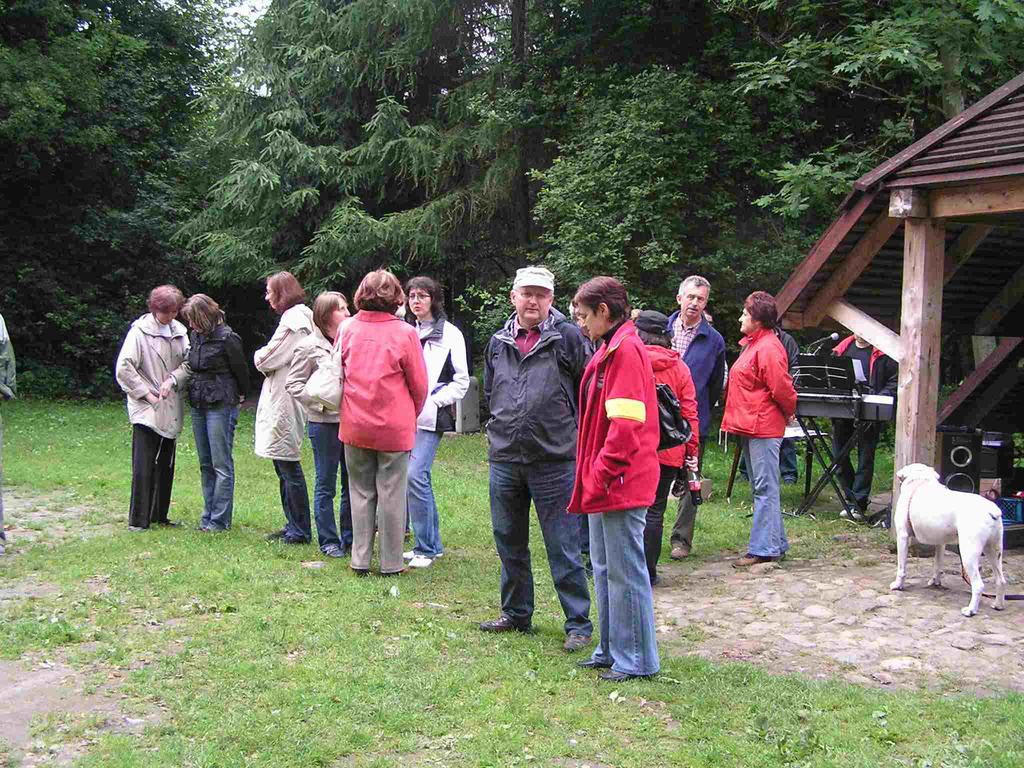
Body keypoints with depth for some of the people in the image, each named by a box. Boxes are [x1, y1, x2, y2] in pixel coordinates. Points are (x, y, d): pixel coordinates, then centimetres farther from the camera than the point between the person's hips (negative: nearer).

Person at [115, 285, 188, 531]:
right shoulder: (140, 331, -8)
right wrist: (147, 394, -12)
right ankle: (138, 520, 0)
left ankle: (159, 515, 22)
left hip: (171, 410, 6)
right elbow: (124, 368, -11)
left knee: (166, 465, 11)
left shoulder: (179, 332, 8)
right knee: (144, 466, -6)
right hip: (147, 409, -6)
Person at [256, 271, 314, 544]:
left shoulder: (292, 319, -15)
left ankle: (300, 531, 3)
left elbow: (267, 360, -16)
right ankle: (293, 526, 22)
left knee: (288, 465, -4)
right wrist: (265, 357, 3)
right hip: (280, 399, 10)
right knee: (283, 464, 15)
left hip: (284, 400, -10)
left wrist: (259, 355, 3)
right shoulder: (302, 316, 16)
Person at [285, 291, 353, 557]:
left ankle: (350, 538, 21)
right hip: (324, 423, -4)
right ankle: (328, 540, 15)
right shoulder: (309, 346, -4)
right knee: (326, 485, 5)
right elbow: (293, 383, -4)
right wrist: (321, 401, -15)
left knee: (353, 483, 9)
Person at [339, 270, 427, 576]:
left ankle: (360, 560, 18)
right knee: (391, 494, 6)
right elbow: (419, 384, -4)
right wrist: (412, 417, 14)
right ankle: (391, 563, 13)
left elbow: (337, 374, 11)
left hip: (355, 425, 3)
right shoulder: (404, 333, -10)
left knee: (361, 493, 13)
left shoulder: (347, 329, 0)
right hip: (394, 426, -3)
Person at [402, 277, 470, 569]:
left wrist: (431, 402, -12)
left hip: (430, 418, -5)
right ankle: (433, 543, 21)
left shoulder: (449, 334, 0)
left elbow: (461, 382, -1)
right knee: (418, 478, 9)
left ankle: (425, 548, -7)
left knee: (415, 475, -16)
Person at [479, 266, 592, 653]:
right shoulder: (498, 342, 10)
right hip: (504, 459, 5)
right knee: (509, 542, 16)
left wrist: (564, 429, 2)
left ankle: (578, 623, 11)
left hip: (553, 461, -5)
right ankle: (516, 613, 31)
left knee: (563, 548, 0)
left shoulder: (568, 337, -5)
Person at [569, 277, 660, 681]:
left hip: (621, 481, -10)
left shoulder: (626, 350, -15)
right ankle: (612, 651, 28)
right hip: (606, 482, 10)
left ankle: (636, 659, 11)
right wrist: (594, 475, 15)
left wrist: (601, 474, -18)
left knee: (625, 571, -1)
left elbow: (625, 424, -22)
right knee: (604, 568, 17)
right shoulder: (610, 350, 16)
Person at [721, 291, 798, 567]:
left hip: (763, 428, -11)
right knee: (761, 487, 16)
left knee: (765, 488, -6)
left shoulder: (768, 348, -17)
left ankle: (763, 548, -2)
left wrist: (788, 412, -3)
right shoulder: (753, 343, 16)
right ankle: (776, 542, 24)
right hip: (750, 427, 11)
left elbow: (782, 388, -19)